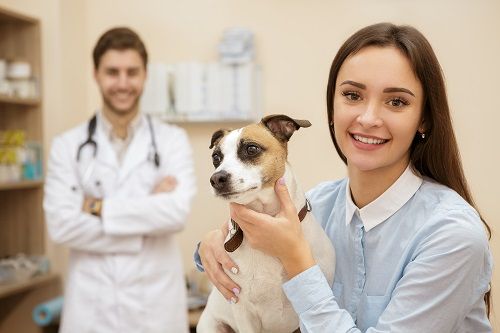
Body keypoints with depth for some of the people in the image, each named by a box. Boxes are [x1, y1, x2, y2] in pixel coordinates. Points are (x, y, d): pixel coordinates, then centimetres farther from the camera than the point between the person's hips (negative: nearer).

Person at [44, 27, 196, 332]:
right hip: (91, 304, 0)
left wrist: (99, 207, -11)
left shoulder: (173, 140, 0)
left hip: (156, 301, 0)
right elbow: (61, 225, -10)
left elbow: (177, 212, -14)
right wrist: (149, 215, -13)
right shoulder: (68, 146, 1)